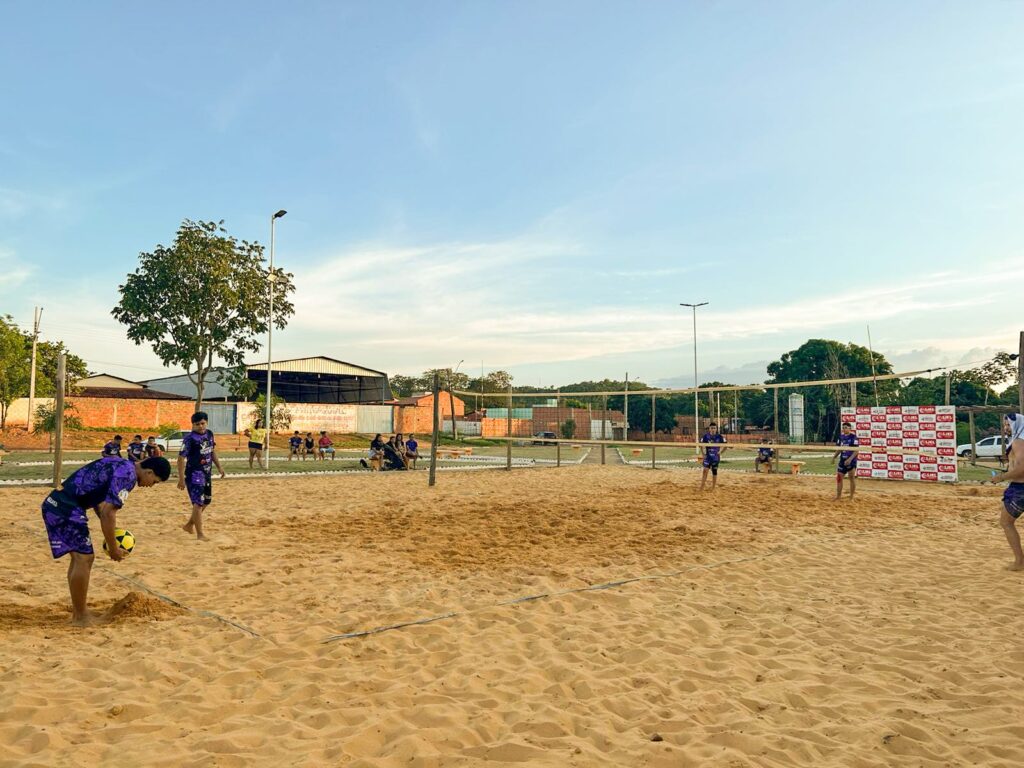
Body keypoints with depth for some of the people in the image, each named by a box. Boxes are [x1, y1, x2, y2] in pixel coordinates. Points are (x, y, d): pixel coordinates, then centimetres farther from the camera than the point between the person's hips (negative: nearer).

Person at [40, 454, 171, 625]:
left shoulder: (121, 464, 15)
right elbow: (107, 513, -19)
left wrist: (112, 528, 19)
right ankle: (81, 617, 4)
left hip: (56, 503, 10)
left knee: (79, 557, 16)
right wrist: (113, 549, -9)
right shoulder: (127, 475, -15)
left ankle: (77, 611, 24)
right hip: (66, 508, -10)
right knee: (84, 558, -5)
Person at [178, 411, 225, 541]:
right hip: (194, 474, -8)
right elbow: (181, 458, -17)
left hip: (207, 473, 8)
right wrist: (181, 478, -20)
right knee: (198, 503, -9)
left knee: (206, 501, 18)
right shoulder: (190, 439, -18)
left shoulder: (209, 434, 3)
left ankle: (189, 525, 36)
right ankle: (200, 534, -3)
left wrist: (219, 466, 16)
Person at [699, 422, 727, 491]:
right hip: (708, 457, -1)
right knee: (705, 470, -14)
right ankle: (701, 488, -12)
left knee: (714, 473, 8)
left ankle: (713, 489, 21)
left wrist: (720, 453, -3)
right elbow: (701, 446, 6)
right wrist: (703, 454, 0)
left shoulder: (720, 437, -7)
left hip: (716, 457, 1)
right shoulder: (705, 436, -7)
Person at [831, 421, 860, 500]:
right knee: (839, 477, 6)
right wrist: (834, 457, 4)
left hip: (851, 461, -6)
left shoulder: (853, 437, -10)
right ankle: (838, 496, 14)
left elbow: (857, 450, -14)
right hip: (842, 460, 6)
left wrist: (850, 459, -23)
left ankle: (851, 497, 10)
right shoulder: (841, 437, 8)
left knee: (852, 478, 2)